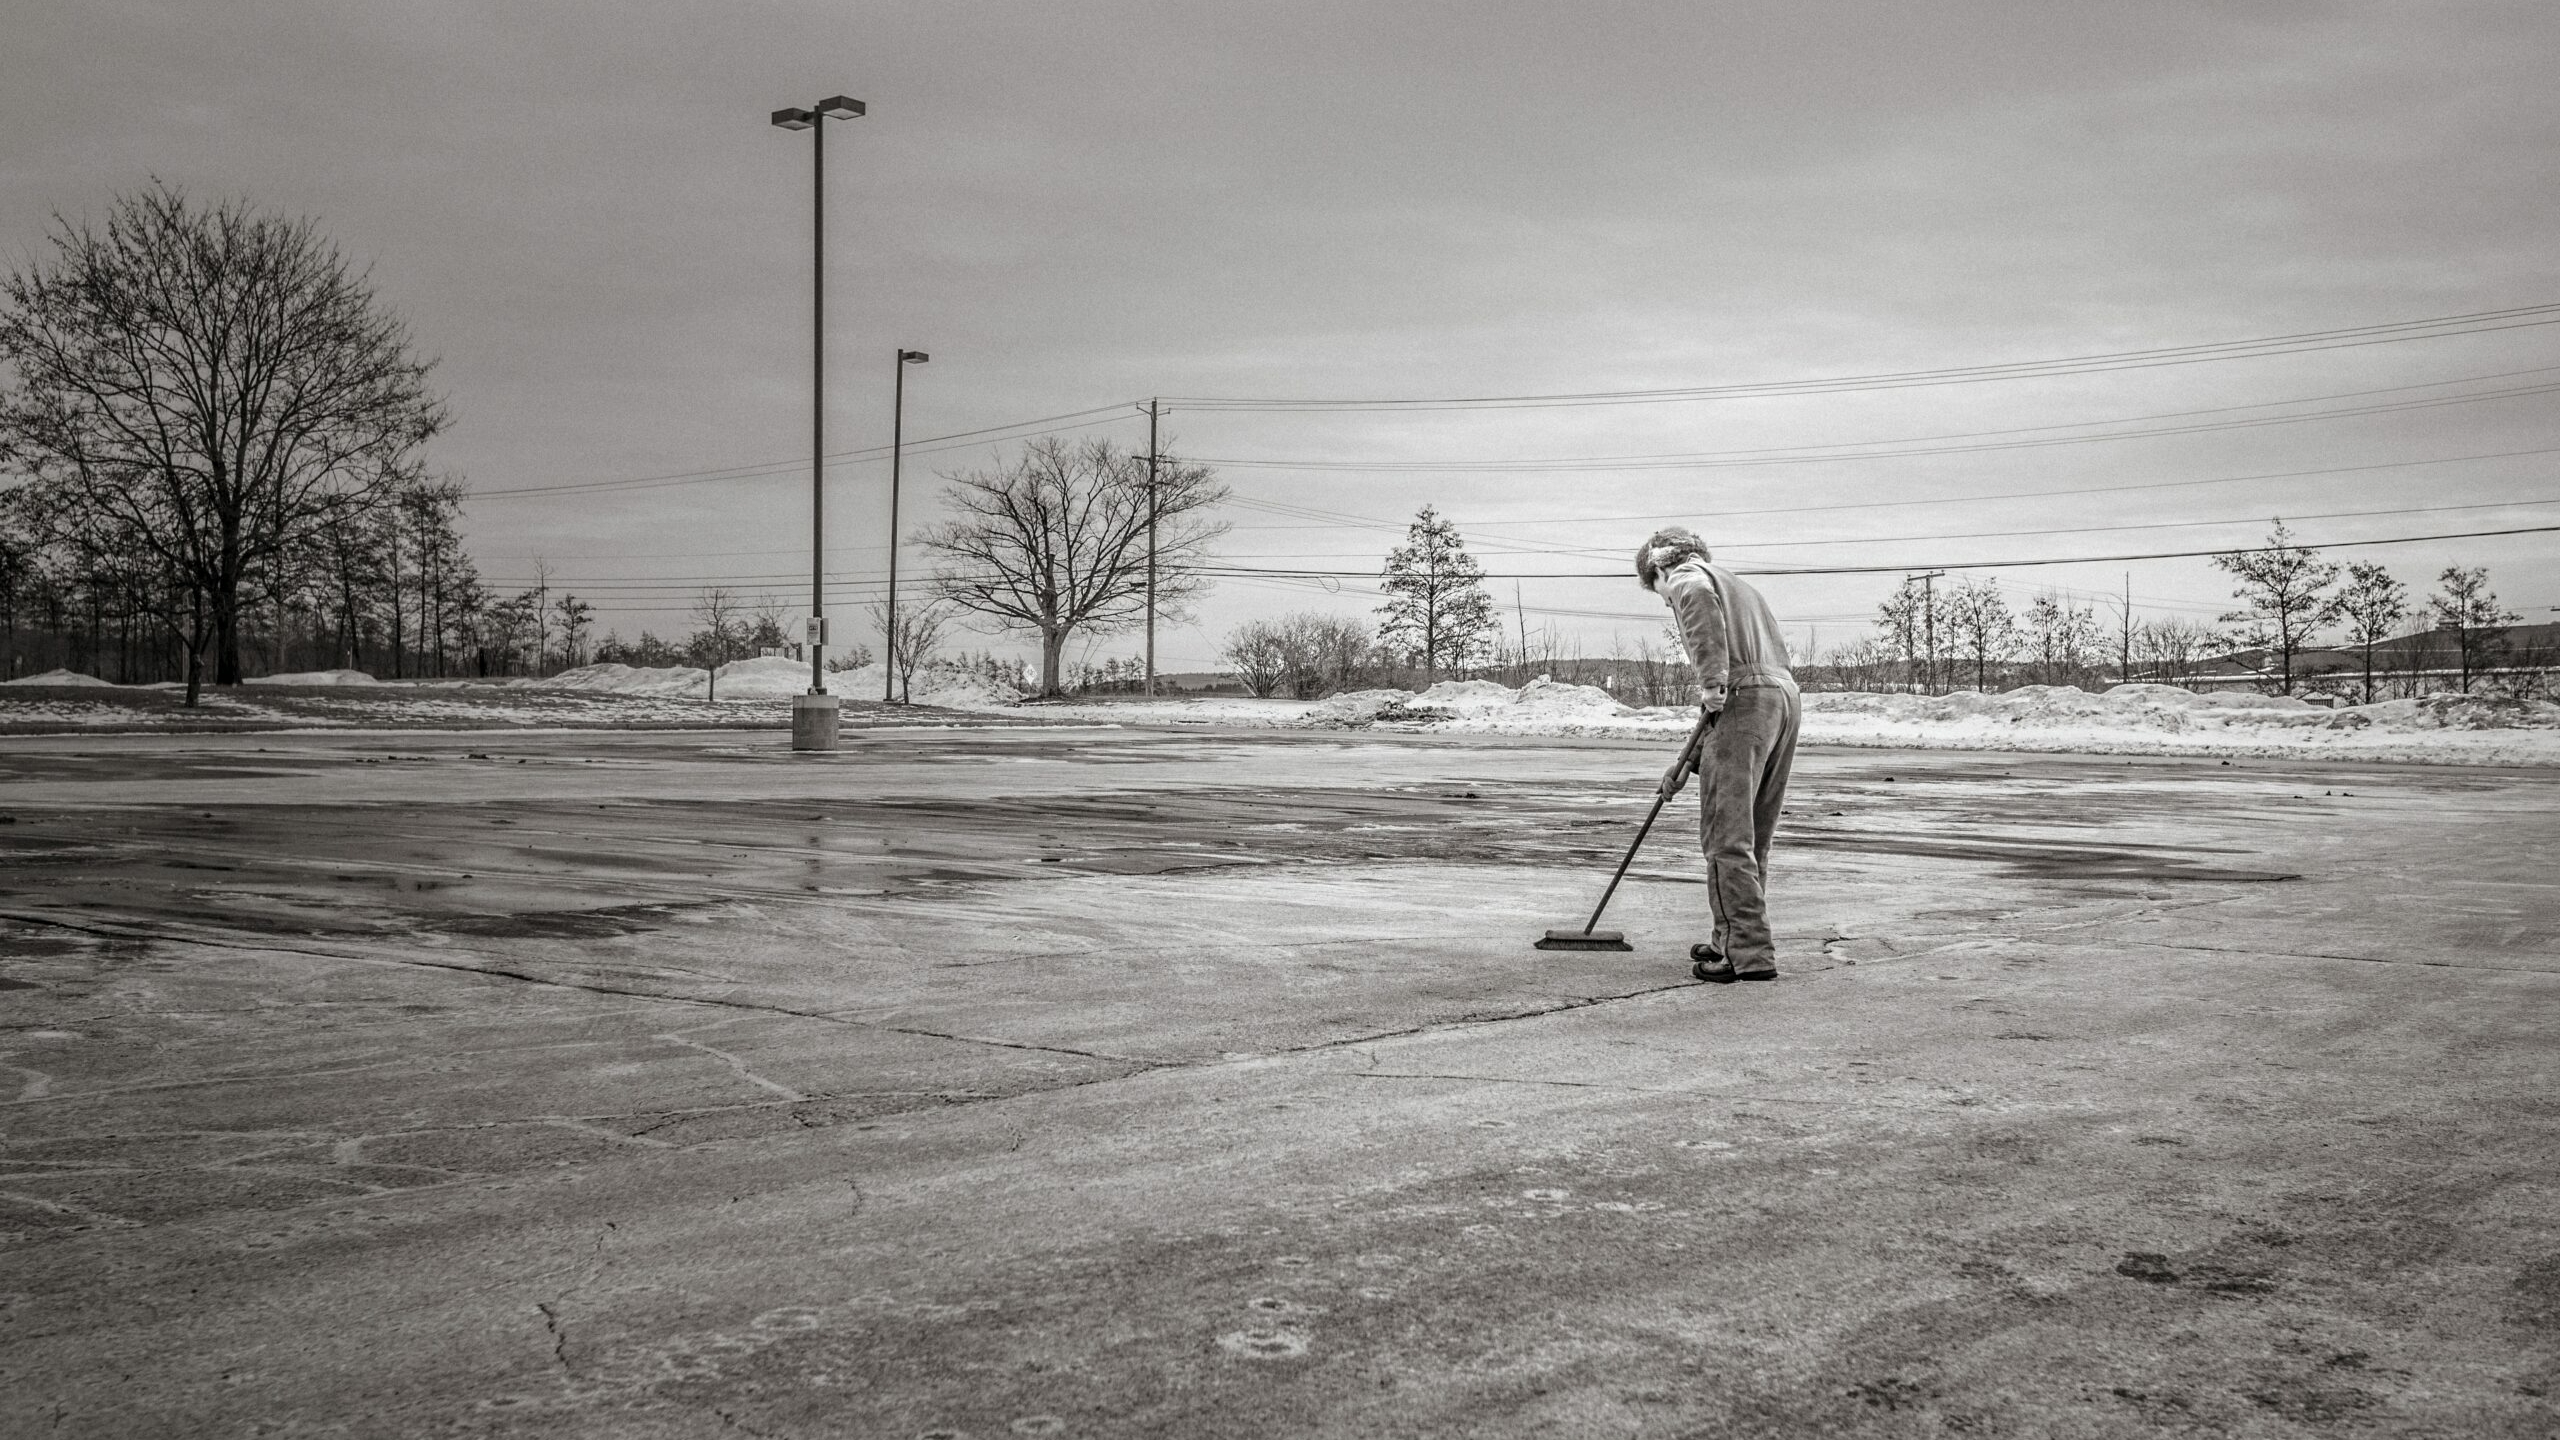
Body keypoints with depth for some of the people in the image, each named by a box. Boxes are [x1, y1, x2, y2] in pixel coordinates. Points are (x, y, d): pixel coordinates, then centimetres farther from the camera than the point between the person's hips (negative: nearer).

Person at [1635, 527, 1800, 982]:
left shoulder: (1685, 577, 8)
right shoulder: (1737, 586, 34)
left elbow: (1699, 598, -20)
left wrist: (1712, 681, -23)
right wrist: (1690, 760, 31)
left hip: (1744, 699, -9)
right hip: (1785, 694, 9)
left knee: (1727, 837, -6)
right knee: (1752, 838, 17)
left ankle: (1750, 954, -8)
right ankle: (1734, 940, 26)